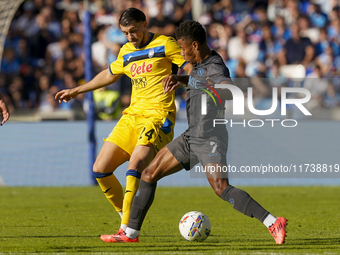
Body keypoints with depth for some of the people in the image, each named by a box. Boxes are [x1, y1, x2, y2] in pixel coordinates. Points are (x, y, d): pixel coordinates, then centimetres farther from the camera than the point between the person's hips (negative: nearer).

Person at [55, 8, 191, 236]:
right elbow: (109, 75, 36)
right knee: (100, 169, -1)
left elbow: (193, 68, -3)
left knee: (135, 164, -28)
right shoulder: (126, 52, 19)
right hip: (132, 115, 7)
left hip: (158, 116, -7)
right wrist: (77, 91, 43)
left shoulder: (165, 45, -1)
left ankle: (127, 230, -29)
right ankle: (125, 215, 13)